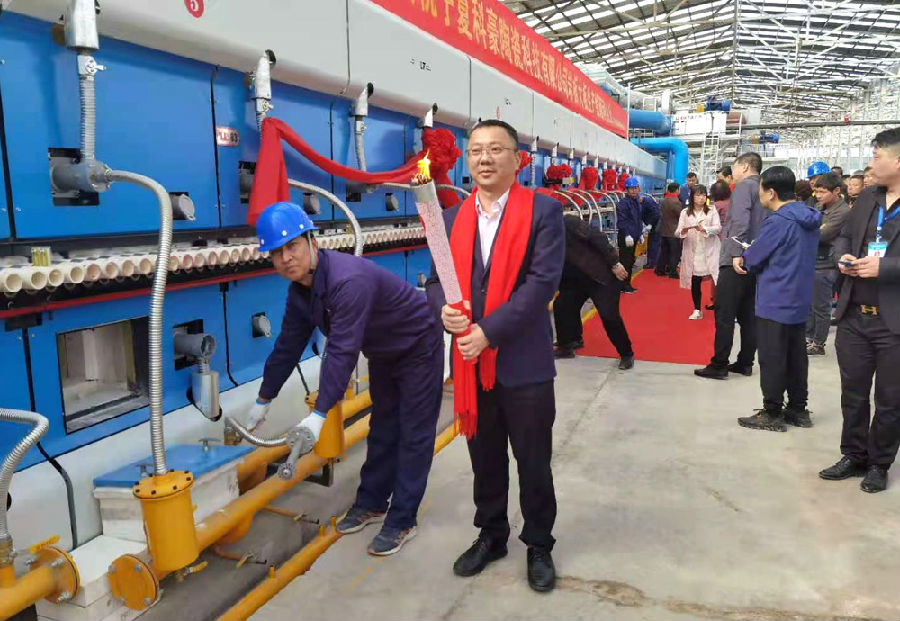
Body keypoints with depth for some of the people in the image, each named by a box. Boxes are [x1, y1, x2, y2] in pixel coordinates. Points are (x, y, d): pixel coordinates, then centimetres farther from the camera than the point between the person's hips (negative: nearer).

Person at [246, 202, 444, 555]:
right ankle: (372, 504, 30)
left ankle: (402, 521, 7)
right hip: (383, 353, 9)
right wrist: (264, 400, 8)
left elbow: (342, 352, -40)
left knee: (413, 436, -2)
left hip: (418, 347, -9)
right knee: (382, 430, 17)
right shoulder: (300, 289, -8)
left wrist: (319, 414, -40)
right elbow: (288, 346, 2)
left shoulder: (348, 280, -37)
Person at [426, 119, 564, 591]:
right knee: (484, 458, 18)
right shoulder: (452, 219, 8)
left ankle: (538, 545, 31)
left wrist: (488, 331, -21)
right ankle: (491, 535, 38)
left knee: (533, 461, 10)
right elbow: (435, 279, 9)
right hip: (470, 362, 4)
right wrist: (443, 308, -14)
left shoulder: (543, 212, -6)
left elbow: (542, 282, -15)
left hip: (524, 361, -4)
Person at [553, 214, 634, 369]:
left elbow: (598, 237, -21)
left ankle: (626, 354, 7)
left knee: (609, 316, -12)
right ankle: (566, 347, 22)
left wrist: (614, 263, -22)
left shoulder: (568, 223, -18)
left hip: (601, 276, -8)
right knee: (561, 307, 3)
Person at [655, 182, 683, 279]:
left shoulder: (664, 201, 9)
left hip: (664, 230, 8)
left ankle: (660, 269, 18)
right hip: (673, 231, -8)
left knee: (664, 251, 15)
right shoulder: (676, 202, -18)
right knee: (675, 252, -1)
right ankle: (672, 272, 0)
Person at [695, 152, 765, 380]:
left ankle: (719, 366, -3)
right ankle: (745, 363, 17)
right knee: (748, 314, 12)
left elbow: (740, 221, -21)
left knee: (724, 315, -5)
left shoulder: (744, 186, -7)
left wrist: (736, 253, -26)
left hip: (736, 261, -9)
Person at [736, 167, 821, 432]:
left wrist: (744, 258, 8)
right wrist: (754, 256, 9)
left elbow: (753, 260, -13)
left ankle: (772, 414, 9)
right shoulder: (808, 218, 8)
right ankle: (798, 409, 25)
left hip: (775, 302, -9)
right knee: (796, 356, 15)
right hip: (799, 300, 9)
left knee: (772, 360, 1)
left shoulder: (778, 221, -19)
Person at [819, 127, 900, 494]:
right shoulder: (866, 200, 9)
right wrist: (843, 257, -1)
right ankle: (854, 456, 31)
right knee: (853, 393, 15)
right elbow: (844, 236, 19)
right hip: (854, 316, 6)